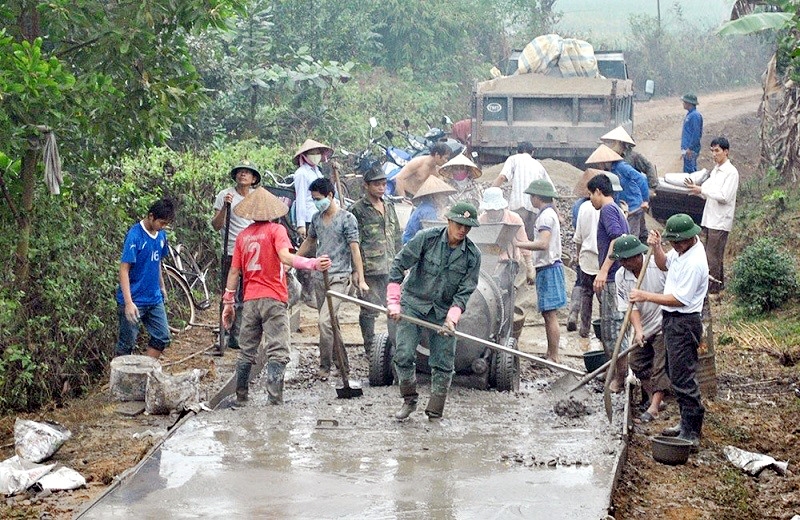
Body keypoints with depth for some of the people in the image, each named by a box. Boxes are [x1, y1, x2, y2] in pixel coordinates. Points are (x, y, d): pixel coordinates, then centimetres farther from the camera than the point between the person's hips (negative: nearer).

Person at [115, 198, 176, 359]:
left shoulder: (161, 235, 4)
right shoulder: (134, 236, -19)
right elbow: (124, 269, -20)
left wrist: (162, 286, 24)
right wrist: (128, 302, -25)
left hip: (154, 298, 7)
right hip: (134, 300, -7)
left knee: (162, 337, 9)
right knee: (127, 343, 1)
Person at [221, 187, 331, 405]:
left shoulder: (243, 235, 10)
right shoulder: (275, 230, -4)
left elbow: (234, 271, 10)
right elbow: (285, 256, -22)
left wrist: (228, 302, 16)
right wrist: (313, 264, -34)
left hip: (250, 301, 5)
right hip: (273, 299, -5)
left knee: (247, 352, 14)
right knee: (277, 353, -6)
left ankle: (241, 397, 20)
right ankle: (275, 400, -14)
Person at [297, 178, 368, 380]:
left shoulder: (346, 218, -8)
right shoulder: (316, 218, 11)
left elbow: (355, 249, -9)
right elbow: (309, 242, 26)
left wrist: (361, 279, -13)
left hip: (339, 277, -7)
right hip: (319, 277, 7)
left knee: (325, 321, -17)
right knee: (329, 323, 10)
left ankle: (325, 366, -8)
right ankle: (341, 362, 22)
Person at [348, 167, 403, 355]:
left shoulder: (389, 207, 16)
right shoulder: (357, 209, -4)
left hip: (391, 268, 6)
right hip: (370, 268, -6)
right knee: (369, 310, -3)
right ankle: (370, 348, 5)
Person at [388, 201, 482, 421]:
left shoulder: (472, 255, -6)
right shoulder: (426, 238, -12)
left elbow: (464, 291, -5)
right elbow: (399, 265, -9)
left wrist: (452, 318, -20)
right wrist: (393, 302, -13)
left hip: (443, 312, 2)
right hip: (413, 304, -2)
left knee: (443, 364, -1)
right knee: (404, 355, -10)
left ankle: (435, 414, 10)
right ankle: (409, 400, 13)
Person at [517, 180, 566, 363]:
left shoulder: (546, 216, -14)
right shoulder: (550, 213, 18)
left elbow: (543, 244, -26)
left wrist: (517, 244, -23)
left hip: (548, 268, -10)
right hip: (547, 267, 10)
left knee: (550, 315, -9)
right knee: (548, 314, 14)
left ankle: (554, 358, -8)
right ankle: (550, 354, 19)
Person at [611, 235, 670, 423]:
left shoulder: (659, 265, -19)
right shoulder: (621, 276, -7)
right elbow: (630, 307, -10)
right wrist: (638, 331, -22)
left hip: (663, 324, -5)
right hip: (643, 327, 5)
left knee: (660, 365, -8)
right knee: (637, 362, 8)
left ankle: (654, 407, -5)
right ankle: (653, 398, 25)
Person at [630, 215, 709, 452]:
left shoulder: (695, 263, -24)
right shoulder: (682, 249, 5)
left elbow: (679, 299, -23)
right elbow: (665, 264, 22)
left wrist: (646, 296, -18)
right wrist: (656, 248, 2)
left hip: (684, 323, -10)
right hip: (673, 320, 10)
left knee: (683, 379, -8)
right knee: (676, 374, 18)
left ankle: (691, 435, -5)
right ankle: (687, 424, 29)